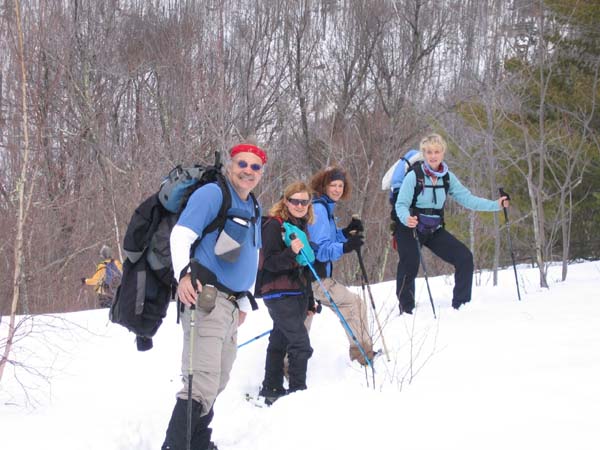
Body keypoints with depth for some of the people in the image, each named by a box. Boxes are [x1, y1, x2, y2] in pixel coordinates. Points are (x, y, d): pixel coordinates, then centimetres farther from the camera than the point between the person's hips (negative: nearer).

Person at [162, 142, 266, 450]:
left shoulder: (253, 208, 21)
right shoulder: (212, 193, -6)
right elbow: (181, 234, -15)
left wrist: (244, 300, 28)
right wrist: (183, 273, -30)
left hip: (230, 303, 10)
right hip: (205, 296, -9)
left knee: (217, 381, 16)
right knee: (202, 384, -18)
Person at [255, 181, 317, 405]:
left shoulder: (301, 226, 15)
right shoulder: (274, 225, -10)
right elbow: (270, 262, -16)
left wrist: (310, 301, 24)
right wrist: (291, 253, -33)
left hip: (297, 292, 8)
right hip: (278, 292, -8)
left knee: (280, 342, 14)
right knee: (301, 345, -14)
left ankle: (271, 390, 21)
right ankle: (297, 391, -10)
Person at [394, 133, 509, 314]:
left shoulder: (447, 177, 0)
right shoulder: (414, 176, -15)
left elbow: (467, 198, -1)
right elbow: (401, 204, -17)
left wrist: (495, 205, -8)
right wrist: (406, 218, -39)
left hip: (434, 230, 5)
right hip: (410, 229, -5)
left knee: (464, 257, -3)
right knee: (409, 266, -21)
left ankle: (461, 305, 7)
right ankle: (406, 311, -8)